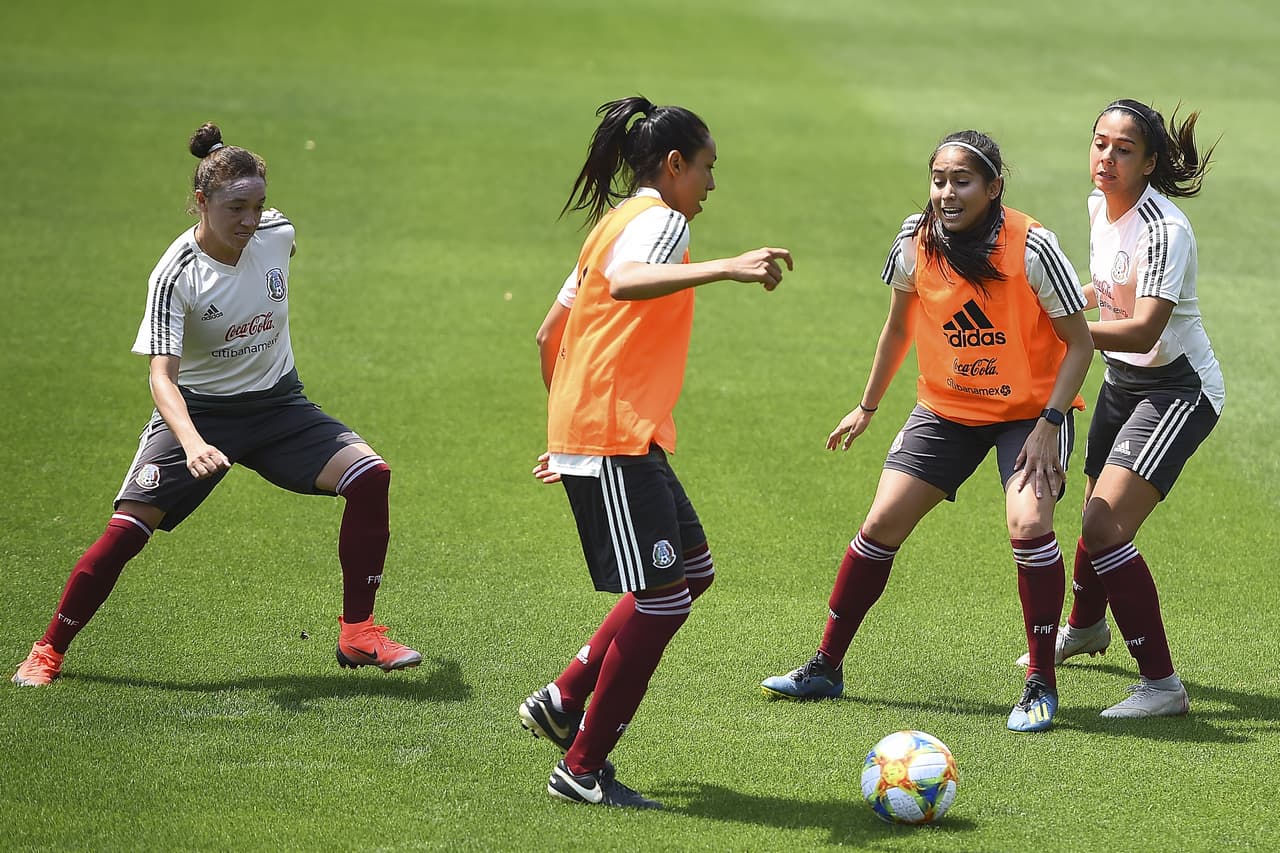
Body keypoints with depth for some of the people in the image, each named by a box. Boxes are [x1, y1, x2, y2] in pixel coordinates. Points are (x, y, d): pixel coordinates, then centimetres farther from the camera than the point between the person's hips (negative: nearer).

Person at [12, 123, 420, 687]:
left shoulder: (278, 234, -10)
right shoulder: (176, 276, -23)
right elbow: (162, 373, -31)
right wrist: (193, 443, -48)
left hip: (278, 404, 4)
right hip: (199, 412, -4)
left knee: (370, 476, -17)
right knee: (127, 529, -15)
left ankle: (358, 634, -7)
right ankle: (49, 649, 4)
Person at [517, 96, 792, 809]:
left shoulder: (617, 222, 21)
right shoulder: (660, 219, -9)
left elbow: (550, 335, 24)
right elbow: (624, 284, -33)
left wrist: (569, 429, 31)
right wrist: (725, 267, -43)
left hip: (601, 433, 10)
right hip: (616, 440, -10)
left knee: (693, 569, 16)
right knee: (661, 599, -8)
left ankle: (563, 702, 16)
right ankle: (583, 769, -1)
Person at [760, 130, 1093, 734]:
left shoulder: (1031, 248, -23)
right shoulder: (915, 244, -12)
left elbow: (1079, 343, -14)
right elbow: (898, 327, 8)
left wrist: (1048, 423, -21)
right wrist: (868, 407, 14)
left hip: (1032, 408, -4)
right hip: (946, 407, 4)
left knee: (1028, 525, -24)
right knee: (881, 524, -3)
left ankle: (1041, 684, -8)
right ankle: (826, 667, 13)